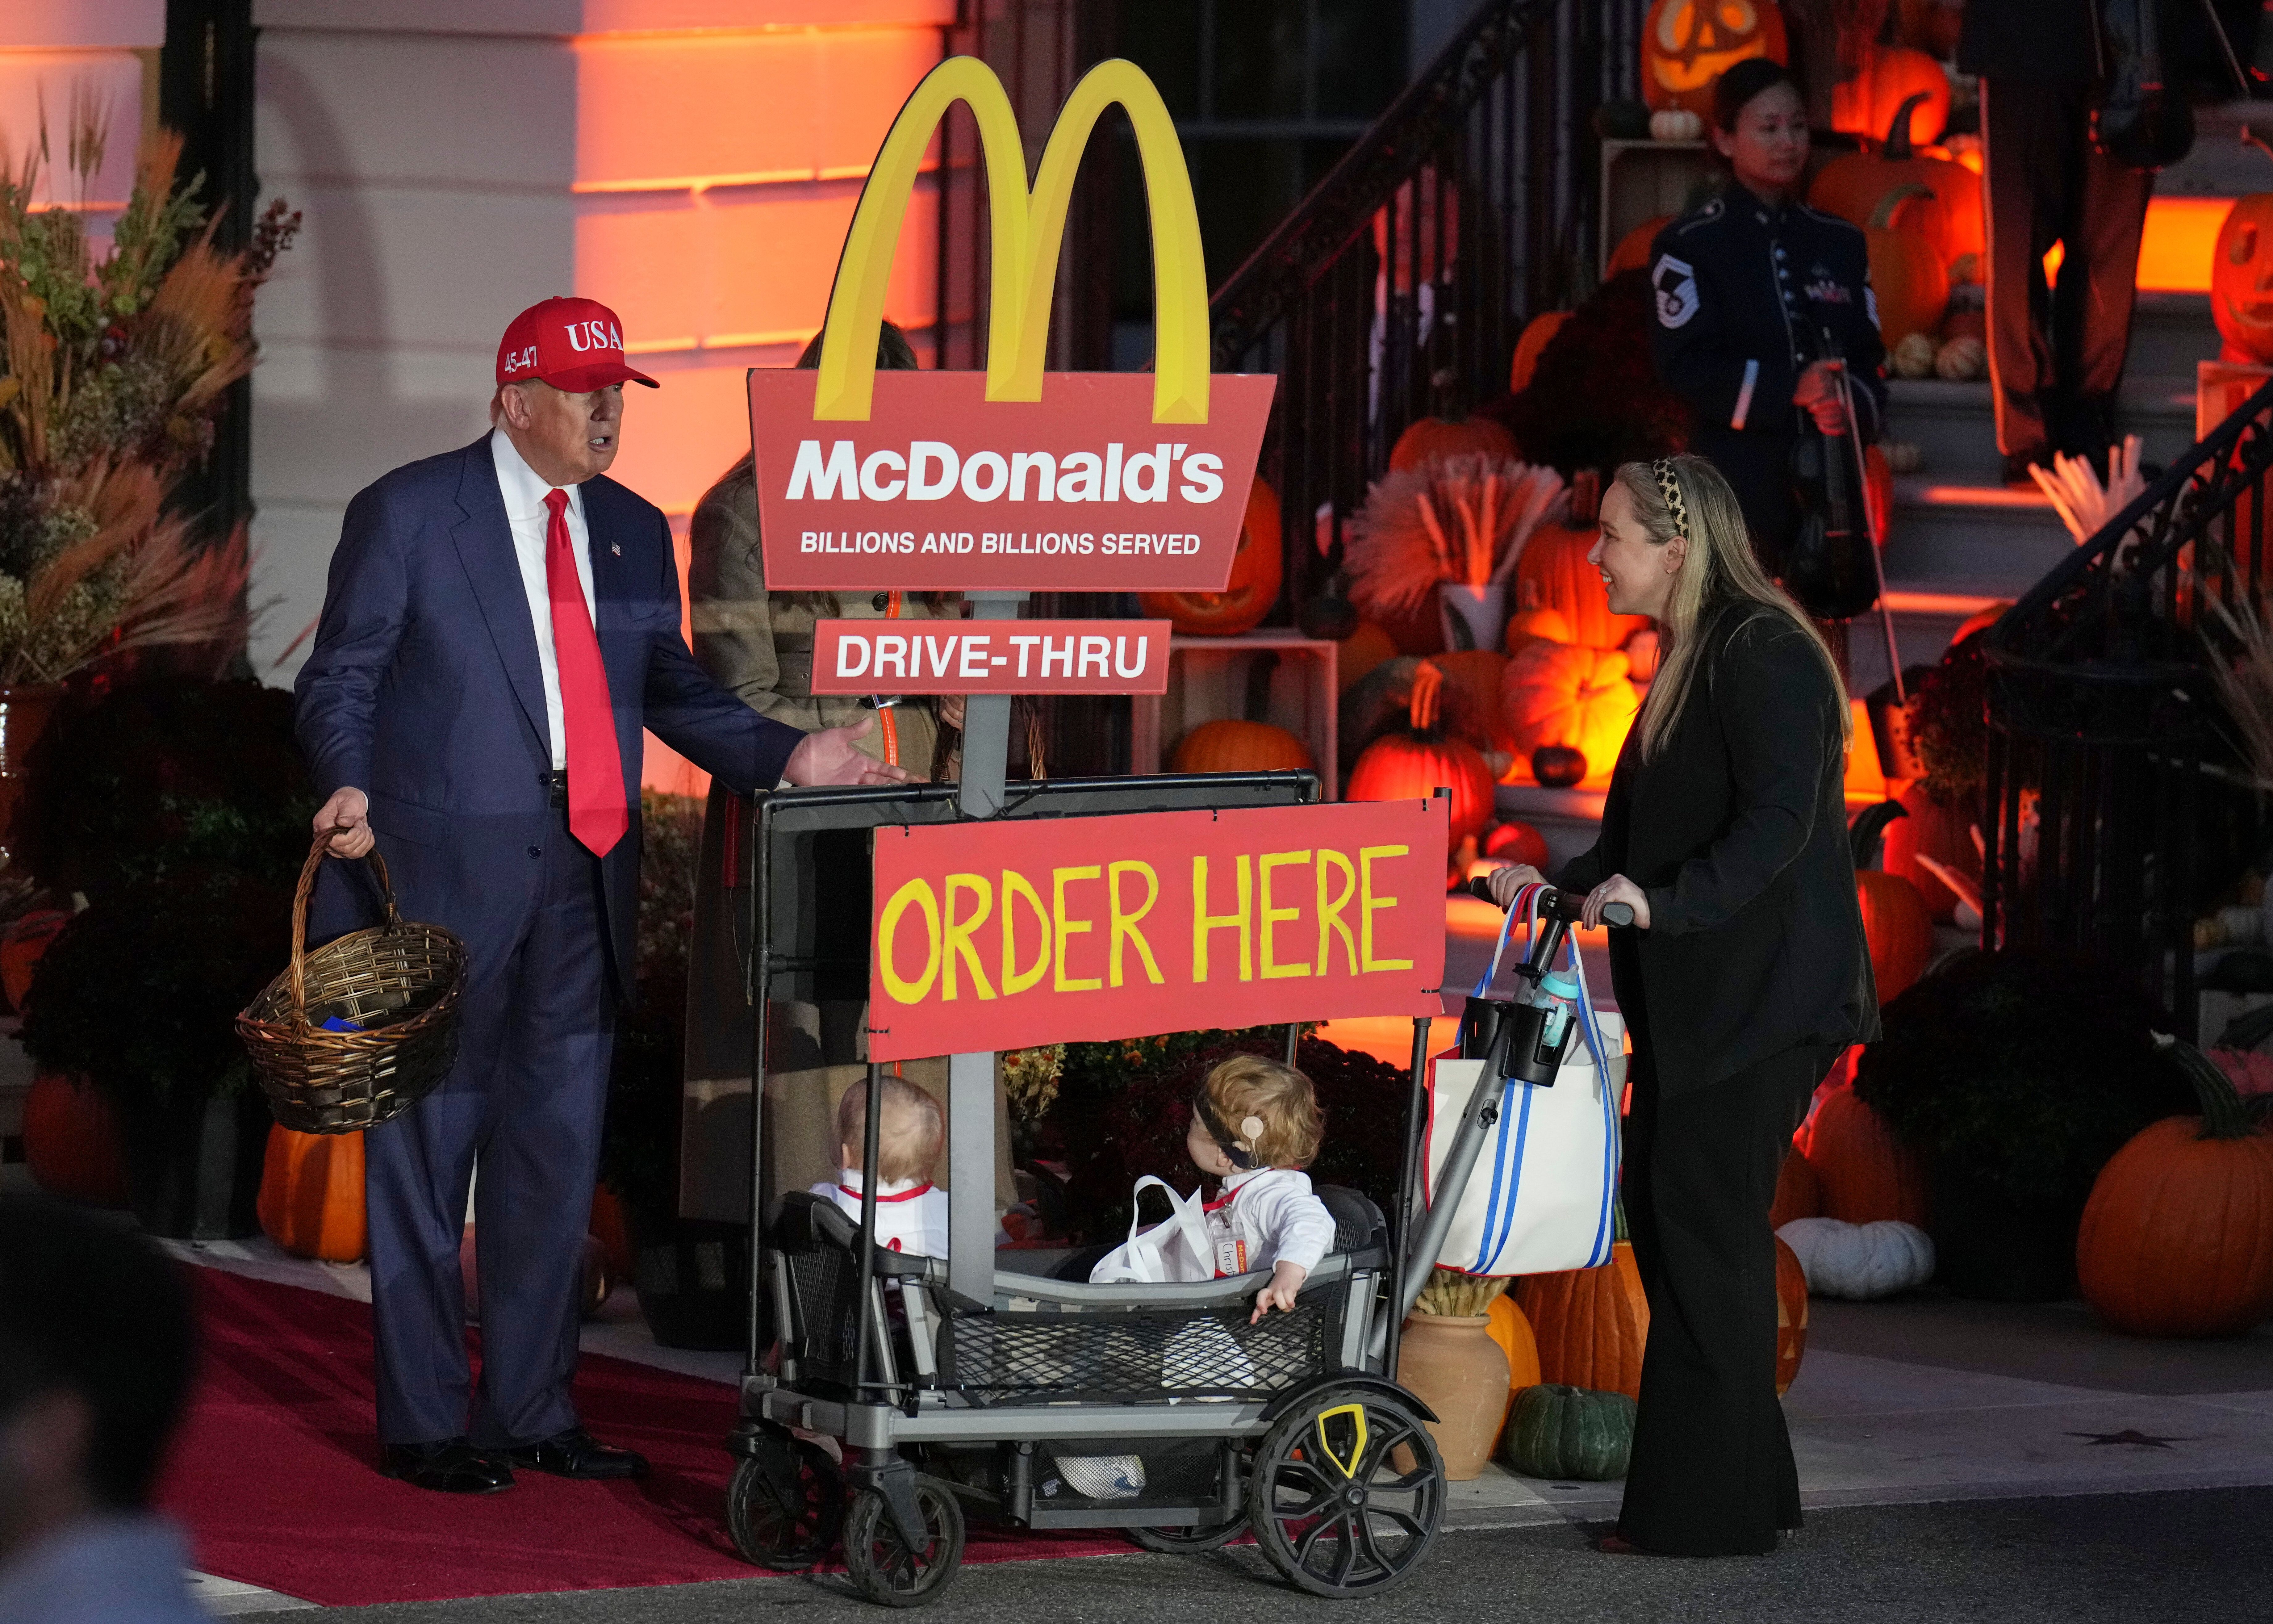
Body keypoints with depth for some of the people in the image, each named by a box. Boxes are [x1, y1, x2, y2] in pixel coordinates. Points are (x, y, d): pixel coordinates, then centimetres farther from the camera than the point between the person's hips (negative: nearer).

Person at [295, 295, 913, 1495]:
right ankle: (424, 1424, 6)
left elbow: (674, 692, 14)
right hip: (445, 870, -5)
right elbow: (339, 679, -2)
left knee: (557, 1148, 9)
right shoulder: (407, 515, -2)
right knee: (427, 1148, 0)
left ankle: (532, 1410, 18)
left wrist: (788, 755, -2)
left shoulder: (632, 532, 13)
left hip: (582, 874, 5)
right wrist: (348, 788, -20)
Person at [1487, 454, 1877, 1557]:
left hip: (1759, 997, -10)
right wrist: (1561, 887, 19)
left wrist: (1663, 902, -32)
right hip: (1694, 1000, 10)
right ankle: (1742, 1486, 17)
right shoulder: (1688, 660, 17)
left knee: (1705, 1227, -7)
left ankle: (1709, 1507, -3)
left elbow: (1778, 822, -23)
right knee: (1667, 1219, 10)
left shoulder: (1764, 656, -14)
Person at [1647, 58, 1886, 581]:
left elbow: (1869, 358, 12)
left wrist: (1852, 405, -11)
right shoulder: (1688, 246, 1)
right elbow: (1685, 366, -9)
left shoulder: (1840, 243, 16)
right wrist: (1788, 389, -20)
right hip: (1734, 480, -5)